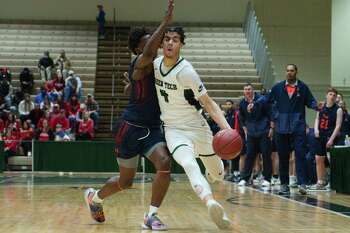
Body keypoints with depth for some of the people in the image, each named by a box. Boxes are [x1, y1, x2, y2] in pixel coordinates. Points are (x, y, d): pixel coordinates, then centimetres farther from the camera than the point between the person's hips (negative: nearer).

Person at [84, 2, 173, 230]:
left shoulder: (153, 65, 11)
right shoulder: (141, 63, -14)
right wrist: (166, 21, -45)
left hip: (152, 128, 7)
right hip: (131, 127, -7)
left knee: (164, 164, -21)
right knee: (125, 182, 7)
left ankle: (151, 216, -11)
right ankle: (94, 196, 39)